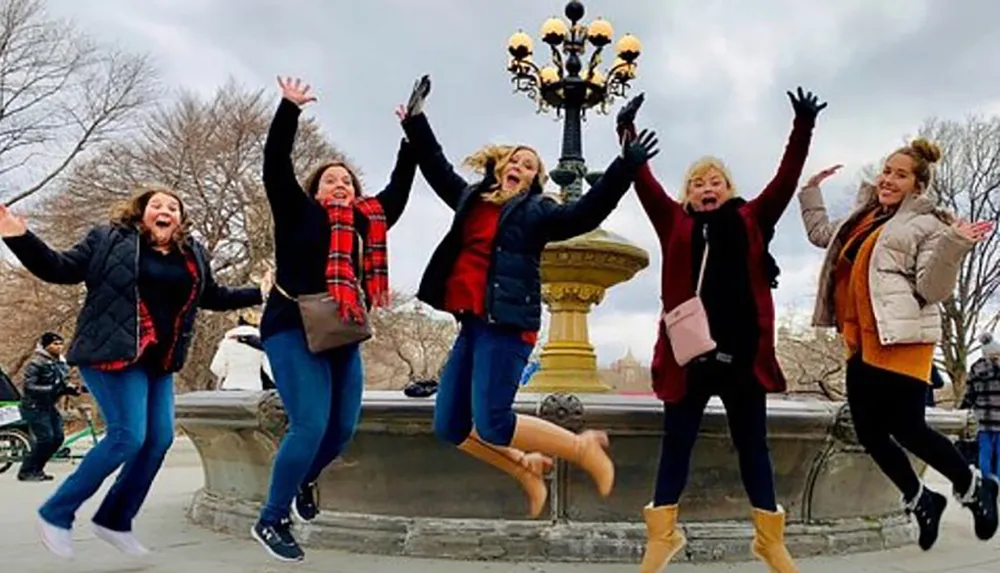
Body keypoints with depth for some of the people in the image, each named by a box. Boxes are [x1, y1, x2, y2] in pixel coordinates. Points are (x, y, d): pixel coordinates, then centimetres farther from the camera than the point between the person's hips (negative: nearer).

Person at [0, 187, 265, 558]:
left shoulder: (193, 255, 13)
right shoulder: (110, 239, 0)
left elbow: (213, 297, 25)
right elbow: (60, 269, -4)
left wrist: (261, 293, 20)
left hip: (158, 360, 7)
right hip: (114, 353, -7)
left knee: (159, 439, 2)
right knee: (128, 436, -15)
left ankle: (115, 521, 18)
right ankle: (56, 514, 3)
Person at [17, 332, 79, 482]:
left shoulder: (60, 363, 7)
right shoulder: (36, 363, -15)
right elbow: (28, 386, -21)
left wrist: (70, 389, -4)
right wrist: (52, 389, -30)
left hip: (49, 406, 8)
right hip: (34, 407, -8)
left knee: (58, 437, 1)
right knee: (46, 438, -15)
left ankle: (37, 469, 15)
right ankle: (26, 471, 0)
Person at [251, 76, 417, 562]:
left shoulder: (368, 221, 14)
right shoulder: (299, 213, 2)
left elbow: (398, 189, 24)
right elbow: (275, 166, -7)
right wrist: (289, 108, -10)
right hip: (293, 330, -6)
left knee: (343, 428, 4)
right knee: (311, 425, -15)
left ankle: (304, 478, 36)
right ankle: (272, 521, 1)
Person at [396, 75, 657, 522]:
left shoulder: (537, 211, 3)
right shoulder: (474, 199, 19)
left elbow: (585, 214, -11)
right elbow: (437, 169, 31)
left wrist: (625, 167, -19)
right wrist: (416, 122, 32)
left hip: (508, 326, -7)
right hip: (471, 324, 7)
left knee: (491, 425, -14)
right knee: (450, 427, 5)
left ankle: (584, 448, 6)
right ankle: (527, 469, 24)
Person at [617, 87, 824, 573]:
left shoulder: (751, 221, 10)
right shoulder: (676, 224, 8)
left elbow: (785, 181, 2)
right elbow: (645, 184, 1)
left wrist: (803, 128, -5)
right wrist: (627, 133, -6)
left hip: (742, 355, 0)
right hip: (688, 354, 0)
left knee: (752, 447, 12)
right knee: (676, 446, 9)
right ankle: (662, 534, 19)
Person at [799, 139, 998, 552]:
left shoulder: (926, 224, -3)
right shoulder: (865, 216, 18)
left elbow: (932, 288, -11)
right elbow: (821, 234, 35)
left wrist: (953, 246, -25)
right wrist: (811, 191, 30)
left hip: (901, 340, -7)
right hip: (860, 341, 7)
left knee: (906, 428, -10)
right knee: (869, 432, 7)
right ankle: (920, 501, 26)